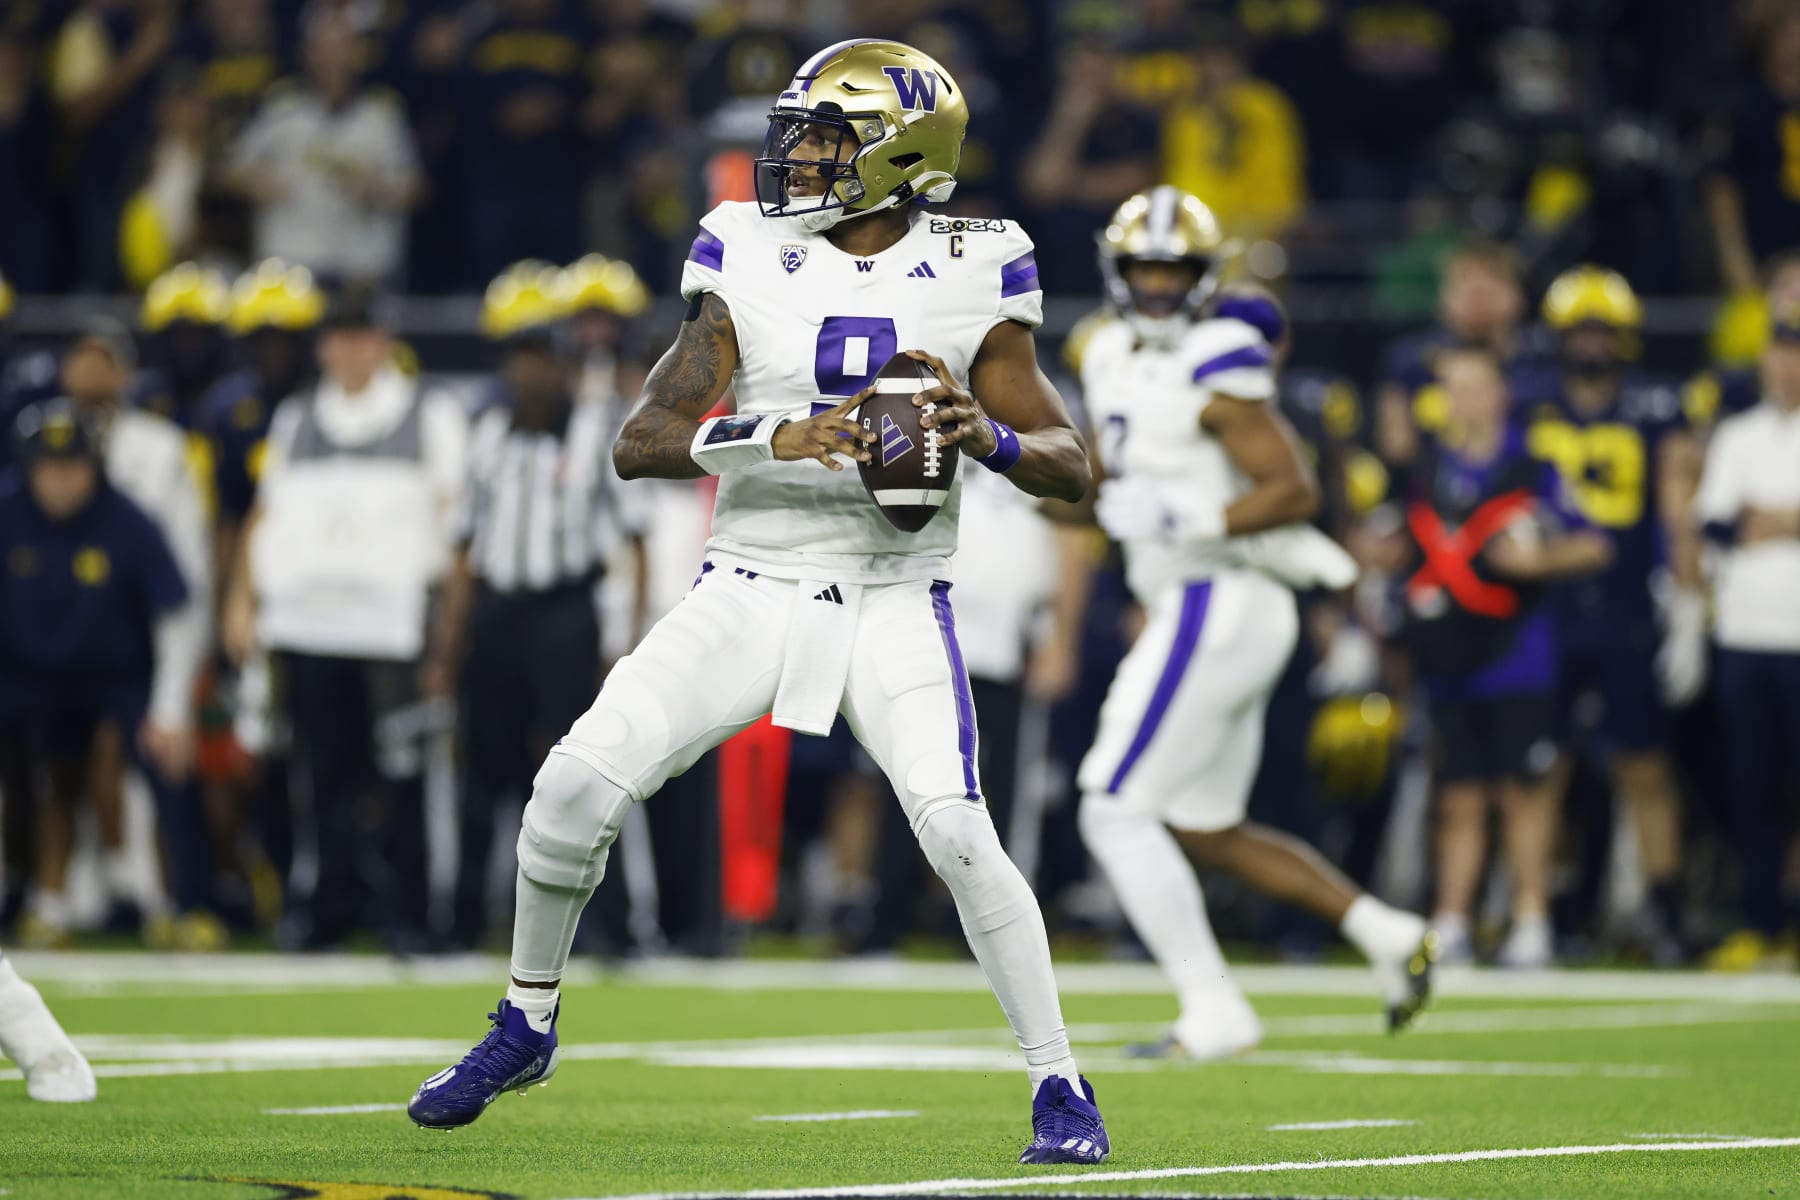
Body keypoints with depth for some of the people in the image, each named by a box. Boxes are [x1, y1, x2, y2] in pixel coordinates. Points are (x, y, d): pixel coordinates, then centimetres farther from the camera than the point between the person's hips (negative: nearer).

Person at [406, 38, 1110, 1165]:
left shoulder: (971, 280, -2)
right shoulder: (752, 266, -1)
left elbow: (1071, 467, 1)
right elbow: (640, 443, -8)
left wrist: (988, 436, -21)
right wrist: (775, 439, -25)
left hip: (893, 600, -2)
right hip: (751, 591, 2)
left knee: (957, 829, -22)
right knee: (577, 784, -11)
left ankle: (1059, 1082, -7)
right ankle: (528, 1025, 13)